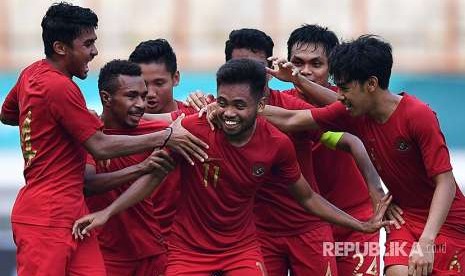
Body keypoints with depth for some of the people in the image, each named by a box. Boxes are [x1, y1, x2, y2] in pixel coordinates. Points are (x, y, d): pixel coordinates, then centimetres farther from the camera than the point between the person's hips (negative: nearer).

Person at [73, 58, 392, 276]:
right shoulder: (194, 129, -20)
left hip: (242, 249, 1)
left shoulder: (277, 144, -11)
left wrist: (361, 225, 3)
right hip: (188, 250, -1)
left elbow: (307, 197, 5)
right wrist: (107, 213, -11)